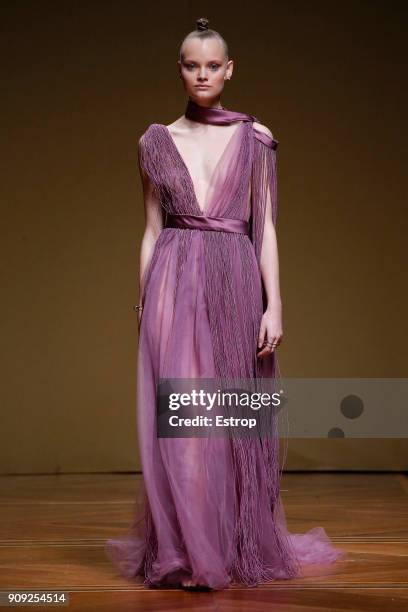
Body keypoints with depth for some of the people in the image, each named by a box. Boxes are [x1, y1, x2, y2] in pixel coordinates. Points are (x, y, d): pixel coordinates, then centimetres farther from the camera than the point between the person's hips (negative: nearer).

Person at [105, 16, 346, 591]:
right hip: (176, 286, 0)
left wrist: (274, 304, -5)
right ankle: (184, 550, 1)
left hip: (237, 285, 0)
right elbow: (153, 229, 10)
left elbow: (265, 227, 3)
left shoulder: (254, 139, 6)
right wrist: (144, 303, 6)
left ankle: (241, 546, 18)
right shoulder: (158, 141, 9)